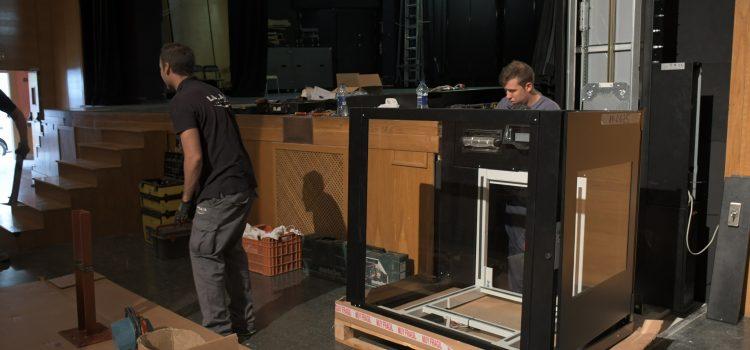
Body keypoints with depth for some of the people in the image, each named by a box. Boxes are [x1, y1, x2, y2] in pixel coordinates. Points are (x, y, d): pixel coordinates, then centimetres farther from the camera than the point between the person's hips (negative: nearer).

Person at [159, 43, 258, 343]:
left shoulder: (182, 102, -10)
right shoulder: (214, 93, 17)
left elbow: (195, 157, -19)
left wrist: (186, 201, -7)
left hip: (220, 193, -9)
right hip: (245, 185, 9)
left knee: (204, 256, 3)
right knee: (232, 251, 19)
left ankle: (219, 332, 8)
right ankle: (243, 323, 29)